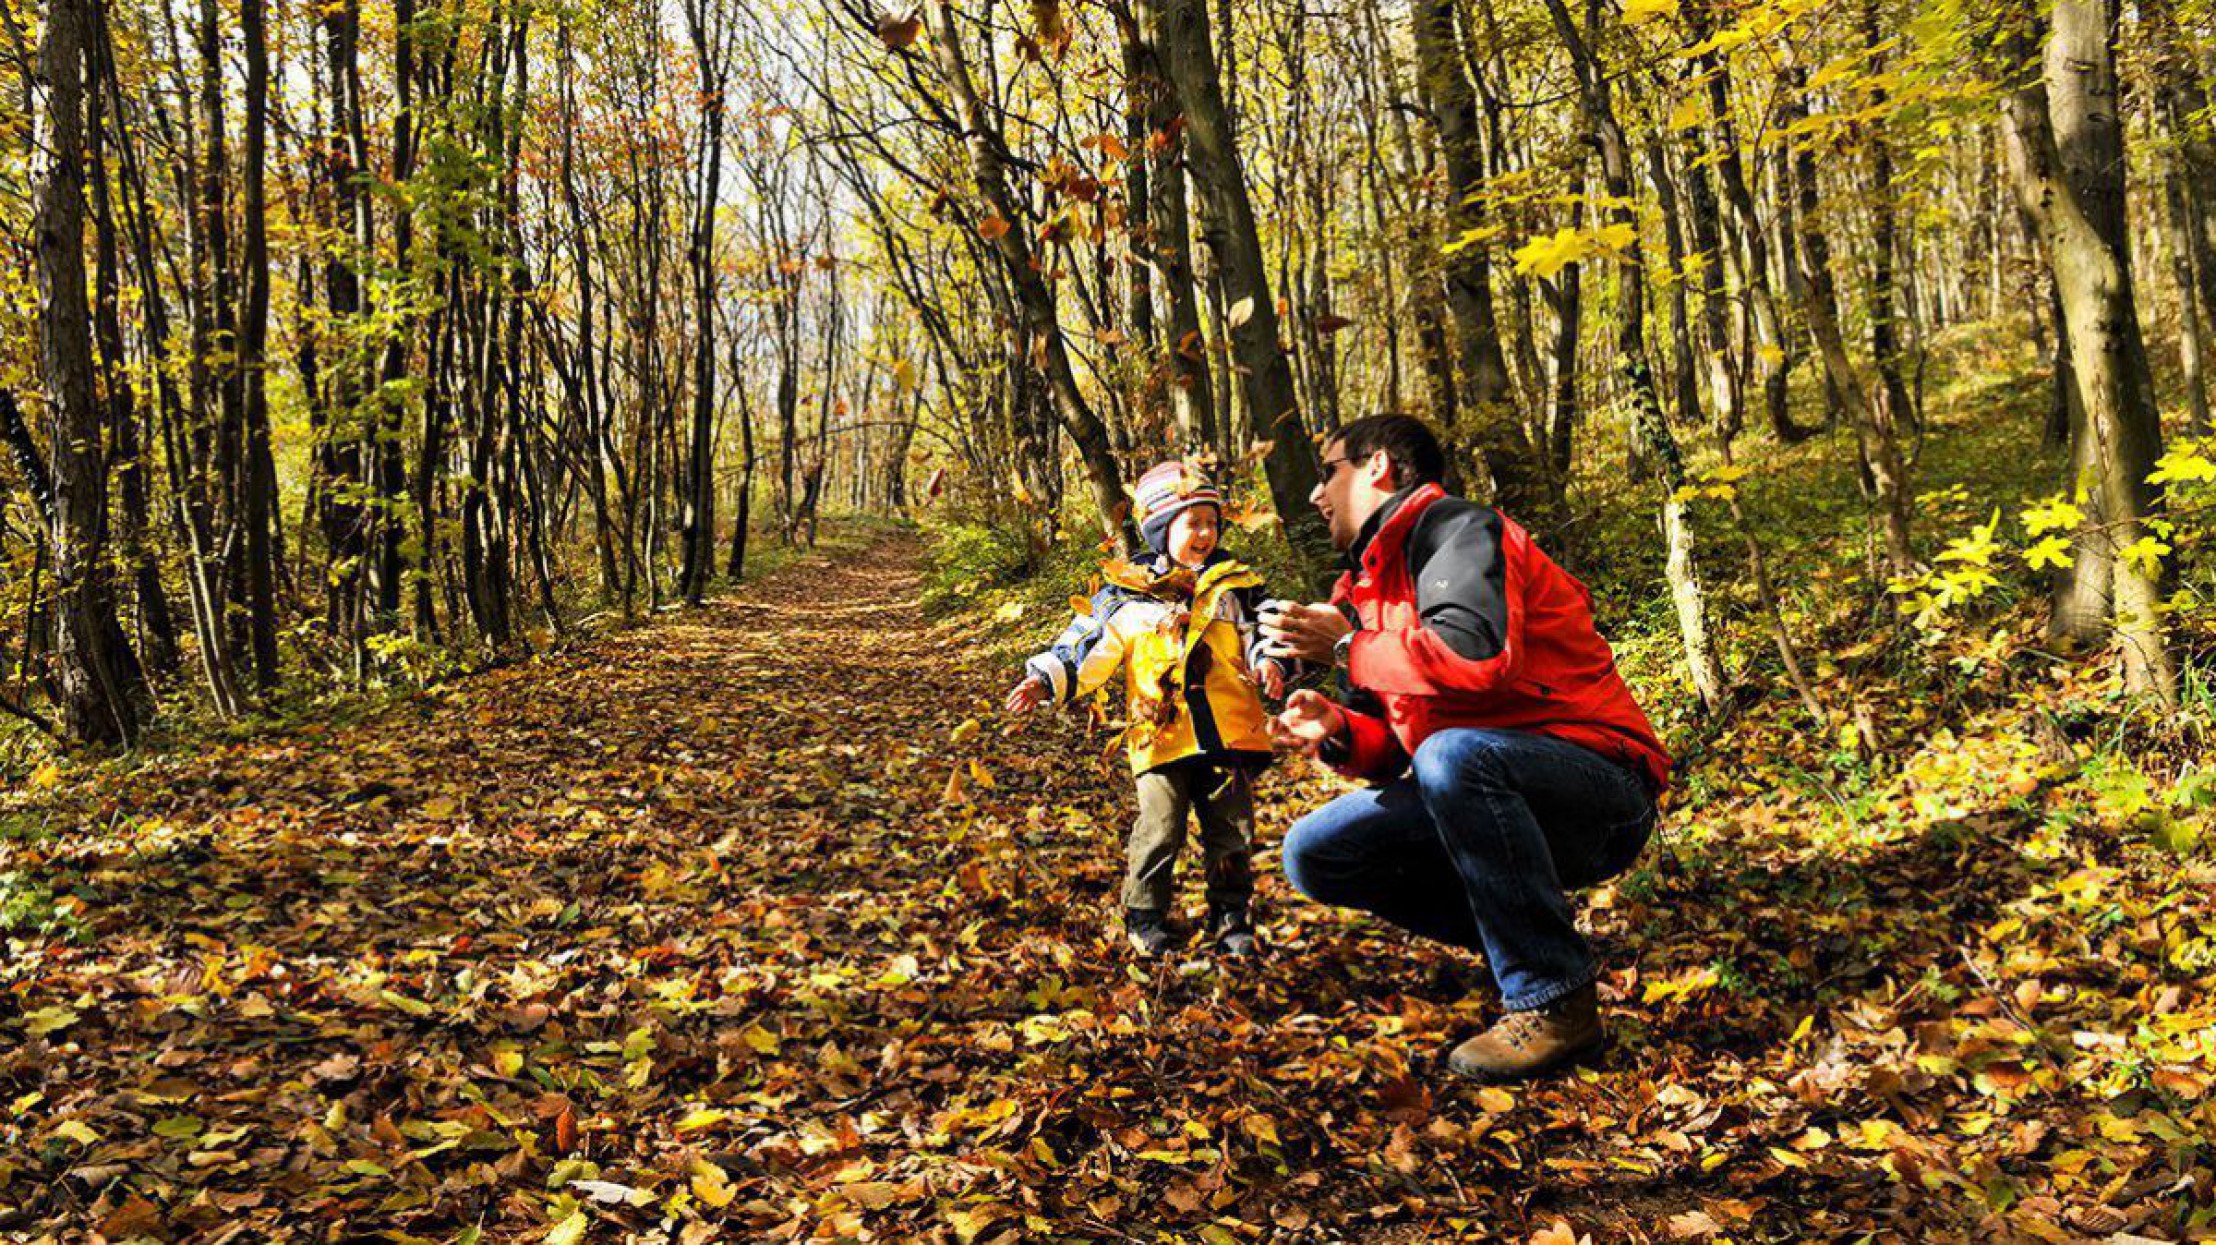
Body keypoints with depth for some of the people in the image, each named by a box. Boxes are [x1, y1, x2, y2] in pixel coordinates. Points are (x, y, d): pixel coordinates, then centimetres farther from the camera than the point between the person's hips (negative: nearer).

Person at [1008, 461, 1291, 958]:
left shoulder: (1234, 586, 8)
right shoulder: (1128, 594, 2)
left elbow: (1258, 634, 7)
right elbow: (1087, 647, 3)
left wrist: (1268, 662, -15)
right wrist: (1046, 680, -7)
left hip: (1228, 735, 2)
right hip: (1160, 737, -2)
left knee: (1232, 831, 9)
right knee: (1159, 830, -2)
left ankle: (1230, 917, 25)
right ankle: (1145, 917, 14)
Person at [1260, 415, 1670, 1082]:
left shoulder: (1454, 527, -10)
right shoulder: (1371, 583, 17)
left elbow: (1480, 658, -30)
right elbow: (1398, 745, 15)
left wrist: (1348, 644, -18)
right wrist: (1341, 733, -7)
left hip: (1603, 789, -9)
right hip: (1484, 799, 9)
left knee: (1451, 755, -37)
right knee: (1313, 853, 0)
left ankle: (1555, 1001, -21)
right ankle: (1531, 939, 5)